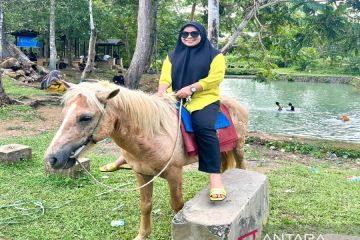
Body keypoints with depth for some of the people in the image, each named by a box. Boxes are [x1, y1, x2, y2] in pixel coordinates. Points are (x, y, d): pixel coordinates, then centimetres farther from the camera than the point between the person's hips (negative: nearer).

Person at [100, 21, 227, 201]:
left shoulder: (214, 55, 7)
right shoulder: (172, 56, 19)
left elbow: (216, 77, -7)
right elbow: (165, 78, 7)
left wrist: (191, 88, -16)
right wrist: (161, 95, -15)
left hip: (203, 99, -5)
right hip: (174, 99, 5)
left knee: (204, 127, -32)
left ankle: (215, 176, -32)